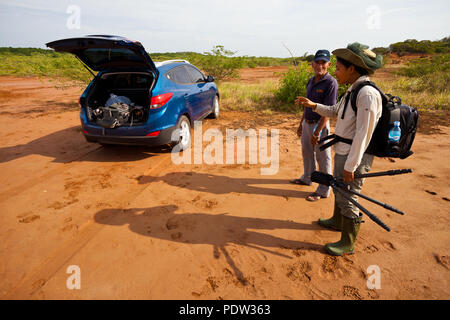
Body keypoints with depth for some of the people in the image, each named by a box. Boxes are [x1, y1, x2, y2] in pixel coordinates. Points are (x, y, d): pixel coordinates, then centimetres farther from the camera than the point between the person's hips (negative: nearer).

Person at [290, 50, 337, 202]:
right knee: (307, 153, 21)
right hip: (307, 123, 8)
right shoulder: (311, 80, 9)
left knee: (323, 158, 2)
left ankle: (324, 190, 14)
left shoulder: (330, 83, -15)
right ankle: (307, 178, 42)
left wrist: (317, 132, -23)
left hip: (320, 125, -8)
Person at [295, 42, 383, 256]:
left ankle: (347, 244, 20)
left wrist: (350, 166, -22)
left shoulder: (367, 94, -22)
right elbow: (334, 111, 25)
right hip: (342, 151, 10)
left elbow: (363, 134, -24)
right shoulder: (353, 90, 8)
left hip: (355, 156, -10)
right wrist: (313, 105, 15)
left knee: (347, 199, 2)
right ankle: (337, 221, 48)